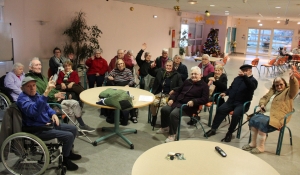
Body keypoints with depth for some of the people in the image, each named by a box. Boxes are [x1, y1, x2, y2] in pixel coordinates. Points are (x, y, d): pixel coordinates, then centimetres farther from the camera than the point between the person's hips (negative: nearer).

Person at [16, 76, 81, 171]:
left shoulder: (36, 95, 8)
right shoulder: (23, 99, -21)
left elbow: (47, 107, 24)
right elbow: (34, 111, -44)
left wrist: (53, 114, 0)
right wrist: (46, 92, -52)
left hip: (48, 124, 10)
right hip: (38, 130, -10)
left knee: (73, 129, 12)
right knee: (69, 136, -20)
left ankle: (68, 152, 31)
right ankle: (65, 160, 3)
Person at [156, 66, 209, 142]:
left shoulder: (204, 85, 0)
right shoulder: (187, 81, 18)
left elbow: (205, 99, -9)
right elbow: (178, 91, 24)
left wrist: (193, 101, -25)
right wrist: (171, 98, 7)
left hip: (188, 106, -6)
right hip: (178, 102, 7)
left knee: (174, 114, -30)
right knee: (164, 109, -14)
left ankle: (172, 134, -14)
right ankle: (165, 127, 11)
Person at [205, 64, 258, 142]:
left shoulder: (253, 80, -1)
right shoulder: (237, 78, 19)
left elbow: (251, 87, -26)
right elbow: (231, 88, 29)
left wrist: (244, 76, -40)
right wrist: (225, 93, 8)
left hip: (242, 103, -5)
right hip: (231, 101, 5)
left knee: (236, 114, -33)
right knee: (220, 109, -18)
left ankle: (230, 132, -15)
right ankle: (213, 129, -12)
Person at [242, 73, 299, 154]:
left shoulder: (288, 92, 3)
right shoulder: (272, 91, 23)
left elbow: (295, 87, -19)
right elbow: (264, 98, 31)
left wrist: (292, 78, -41)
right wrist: (262, 104, 7)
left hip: (277, 116, -7)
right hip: (265, 113, 7)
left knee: (261, 122, -30)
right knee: (253, 119, -19)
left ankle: (260, 147, -19)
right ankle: (253, 143, -9)